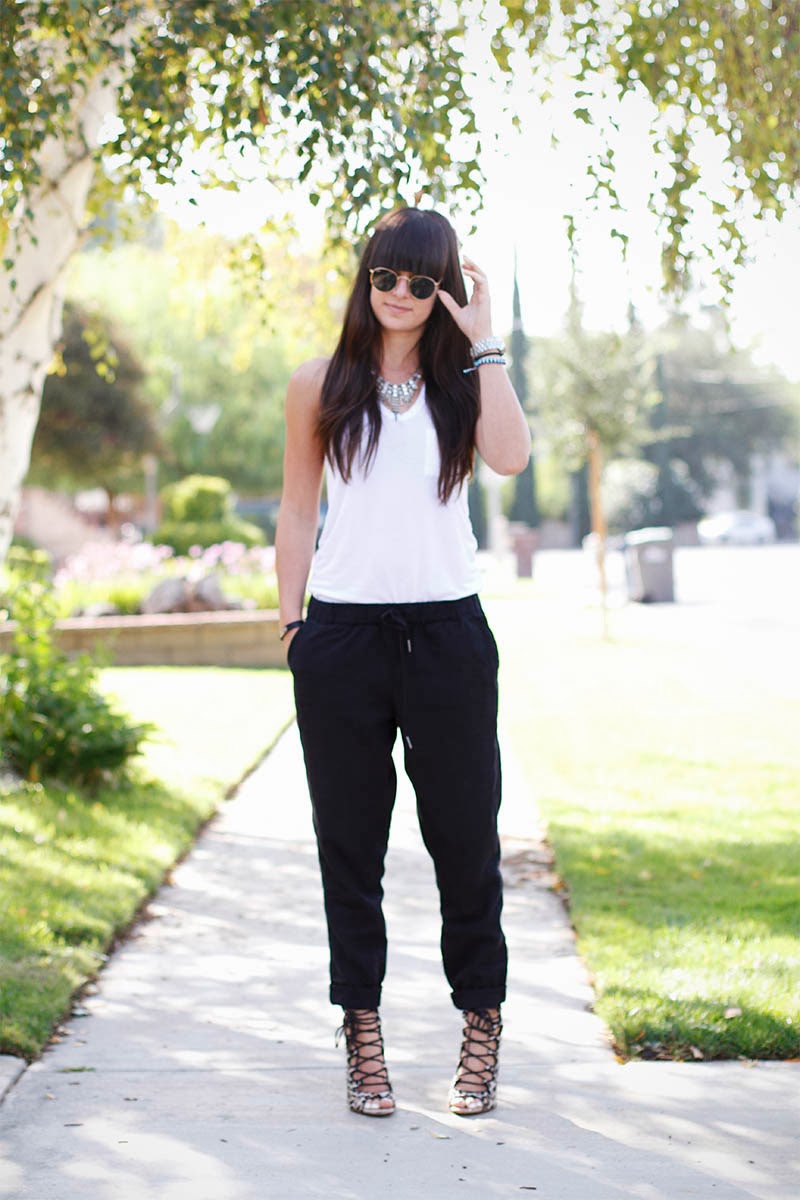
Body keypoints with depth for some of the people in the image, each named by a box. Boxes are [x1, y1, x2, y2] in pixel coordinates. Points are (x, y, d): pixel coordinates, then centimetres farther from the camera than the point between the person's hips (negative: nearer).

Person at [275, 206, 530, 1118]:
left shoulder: (461, 384, 8)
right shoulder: (322, 386, 8)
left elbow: (511, 457, -12)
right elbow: (297, 511, 11)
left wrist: (483, 343, -9)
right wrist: (291, 623, 4)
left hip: (446, 631, 0)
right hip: (343, 634, 0)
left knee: (464, 833, 3)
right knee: (350, 839, 5)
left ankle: (481, 1027, 15)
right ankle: (362, 1033, 14)